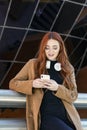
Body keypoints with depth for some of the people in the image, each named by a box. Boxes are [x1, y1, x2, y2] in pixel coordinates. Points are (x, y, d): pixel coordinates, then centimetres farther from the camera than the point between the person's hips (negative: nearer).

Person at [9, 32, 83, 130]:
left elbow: (73, 96, 8)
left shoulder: (68, 68, 12)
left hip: (67, 115, 3)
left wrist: (57, 88, -11)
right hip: (45, 116, -2)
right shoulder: (33, 64, 7)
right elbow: (13, 83, 7)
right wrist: (32, 84, -11)